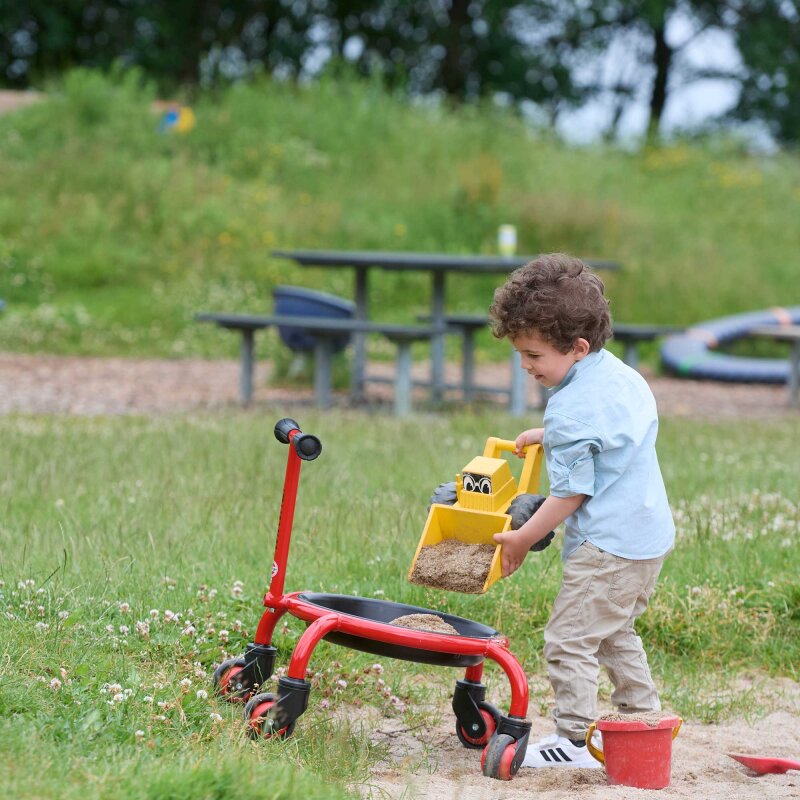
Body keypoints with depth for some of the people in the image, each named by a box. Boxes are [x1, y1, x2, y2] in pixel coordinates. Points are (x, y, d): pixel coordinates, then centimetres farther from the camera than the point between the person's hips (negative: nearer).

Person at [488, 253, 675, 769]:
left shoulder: (571, 407, -20)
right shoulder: (623, 375, 7)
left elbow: (571, 493, -17)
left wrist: (523, 539, -6)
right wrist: (549, 437, 22)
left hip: (608, 545, -10)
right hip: (651, 535, 10)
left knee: (570, 638, -4)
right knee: (615, 632, 24)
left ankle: (576, 740, -2)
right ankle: (644, 720, 30)